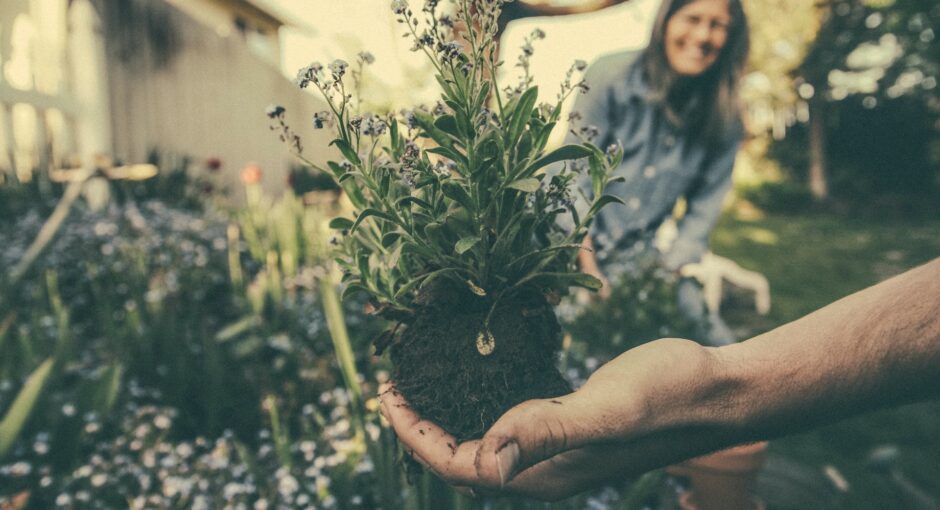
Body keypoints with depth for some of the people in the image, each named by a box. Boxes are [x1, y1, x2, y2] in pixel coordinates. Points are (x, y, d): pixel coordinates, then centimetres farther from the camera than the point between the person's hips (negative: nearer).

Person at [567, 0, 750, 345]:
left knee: (717, 345, -7)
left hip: (643, 255, 4)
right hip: (576, 245, -3)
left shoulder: (723, 117, -2)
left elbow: (704, 208, 2)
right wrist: (590, 267, -17)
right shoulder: (613, 77, -11)